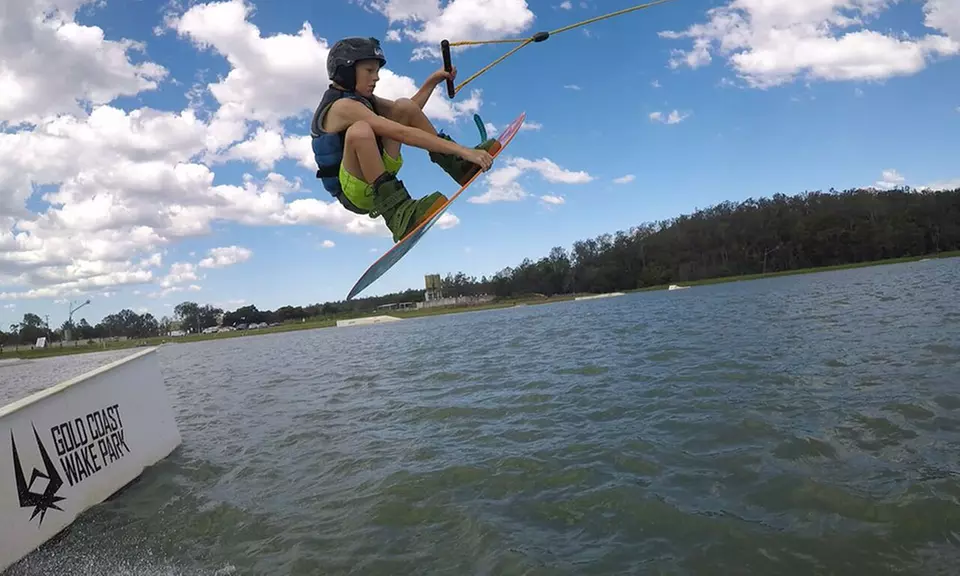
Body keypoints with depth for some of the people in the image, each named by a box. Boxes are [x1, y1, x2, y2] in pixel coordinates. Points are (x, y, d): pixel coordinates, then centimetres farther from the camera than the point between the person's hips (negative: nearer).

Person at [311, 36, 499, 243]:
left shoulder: (359, 97, 10)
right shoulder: (343, 106, -20)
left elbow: (408, 114, 21)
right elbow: (401, 133, -29)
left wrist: (433, 80, 8)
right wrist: (461, 150, -33)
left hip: (379, 180, 10)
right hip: (356, 193, -9)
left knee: (404, 105, 6)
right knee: (359, 130, -37)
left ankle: (458, 166, 1)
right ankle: (397, 212, -37)